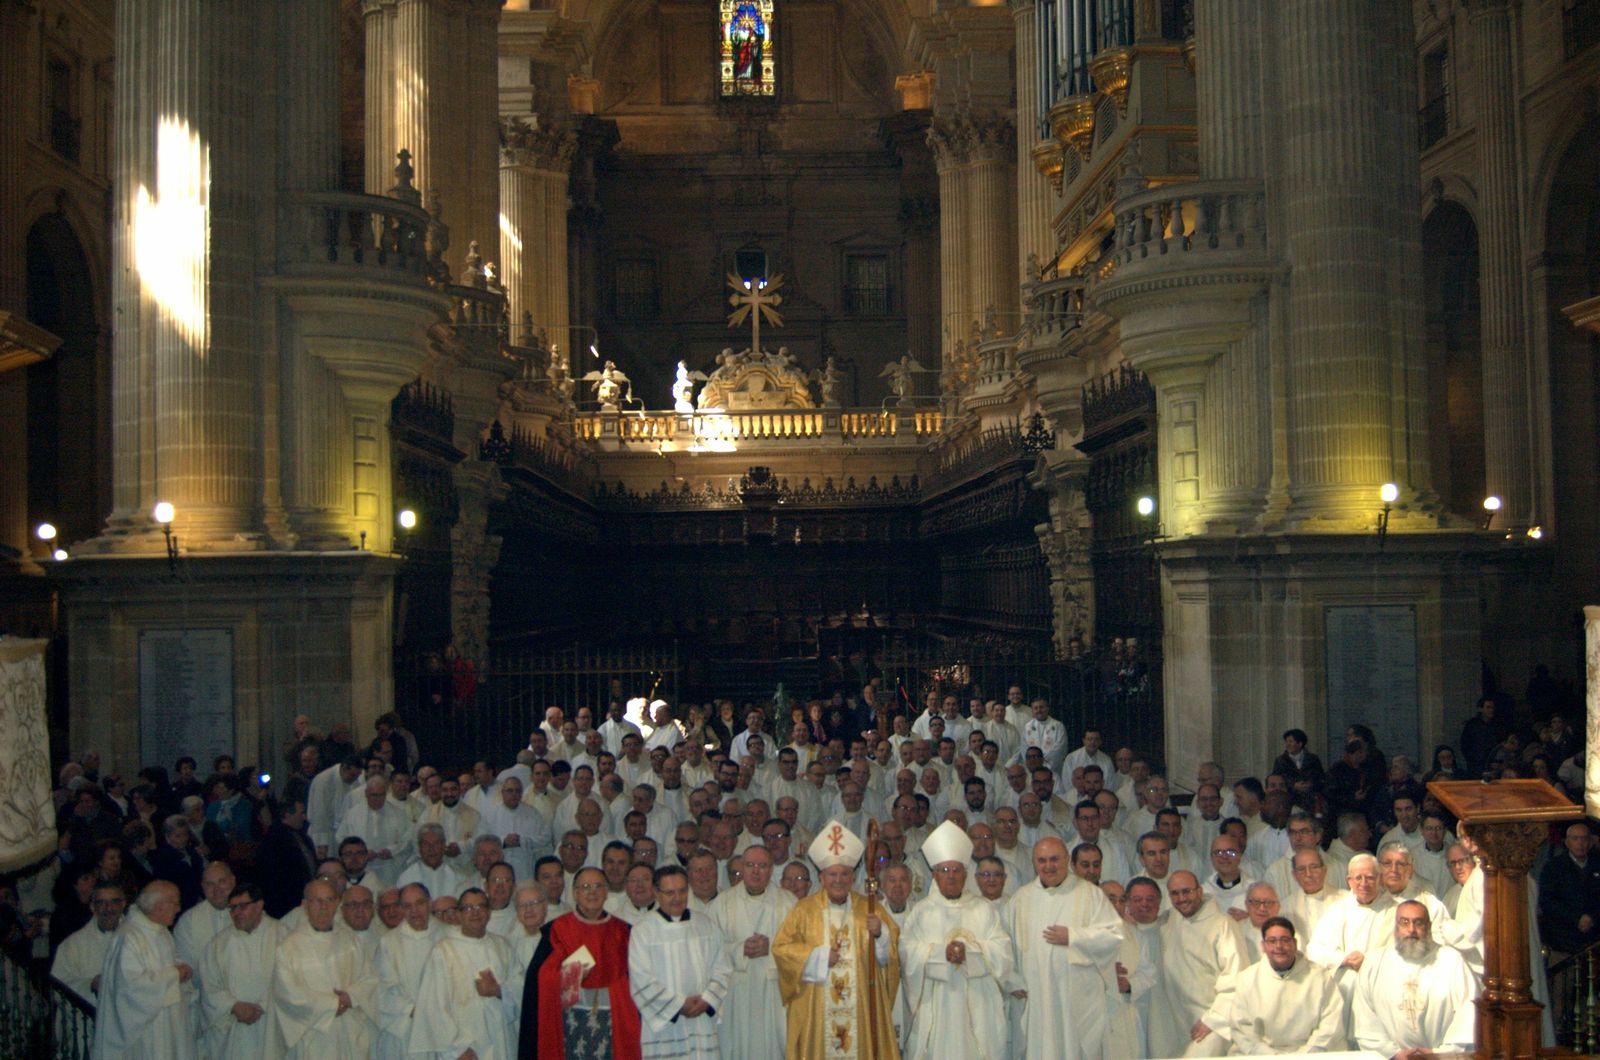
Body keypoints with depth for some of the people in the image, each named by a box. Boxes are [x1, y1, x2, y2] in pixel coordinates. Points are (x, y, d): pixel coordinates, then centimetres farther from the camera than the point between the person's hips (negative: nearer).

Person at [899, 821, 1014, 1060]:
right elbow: (908, 951, -3)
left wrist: (969, 949, -14)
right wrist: (941, 951, -16)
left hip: (978, 1004, 1)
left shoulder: (983, 908, 11)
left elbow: (1001, 950, 2)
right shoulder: (922, 911, 8)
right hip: (936, 1003, -1)